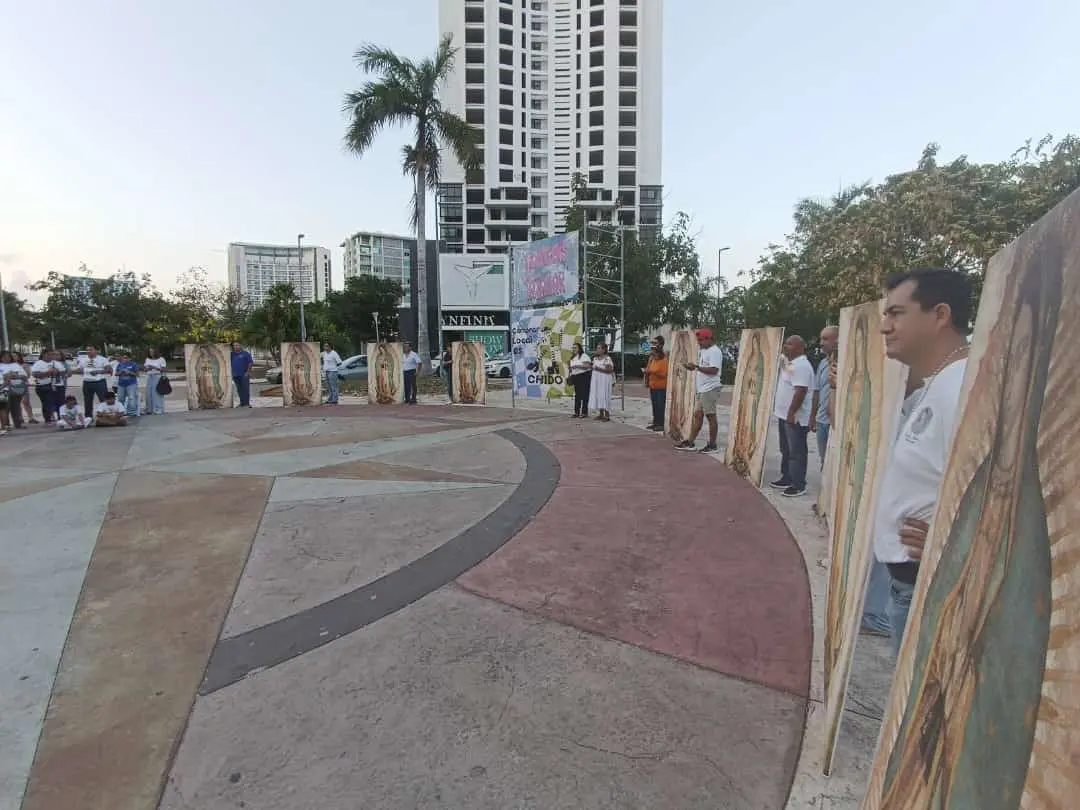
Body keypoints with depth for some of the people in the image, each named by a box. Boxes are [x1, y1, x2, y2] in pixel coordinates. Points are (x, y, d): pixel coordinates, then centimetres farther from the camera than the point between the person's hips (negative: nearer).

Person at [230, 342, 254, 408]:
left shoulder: (246, 353, -1)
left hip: (244, 375, -5)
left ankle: (246, 403, -9)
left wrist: (248, 372, -10)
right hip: (235, 375, 5)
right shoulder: (231, 354, 14)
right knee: (239, 390, 9)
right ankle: (242, 403, 15)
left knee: (245, 389, -8)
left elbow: (251, 363, -5)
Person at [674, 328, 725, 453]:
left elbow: (713, 370, -23)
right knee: (697, 415, 10)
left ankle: (712, 445, 6)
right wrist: (693, 367, 6)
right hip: (702, 389, 10)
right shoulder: (702, 350, 17)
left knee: (710, 416, -3)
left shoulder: (715, 351, -13)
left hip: (710, 389, -10)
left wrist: (697, 367, -22)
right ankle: (690, 443, 14)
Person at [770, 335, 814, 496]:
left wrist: (791, 413, -25)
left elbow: (800, 392, -25)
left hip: (795, 418, -10)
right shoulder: (789, 363, 14)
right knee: (786, 451, 18)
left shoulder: (801, 366, -18)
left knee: (796, 453, -3)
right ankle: (786, 479, 28)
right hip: (784, 415, 10)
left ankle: (799, 485, 3)